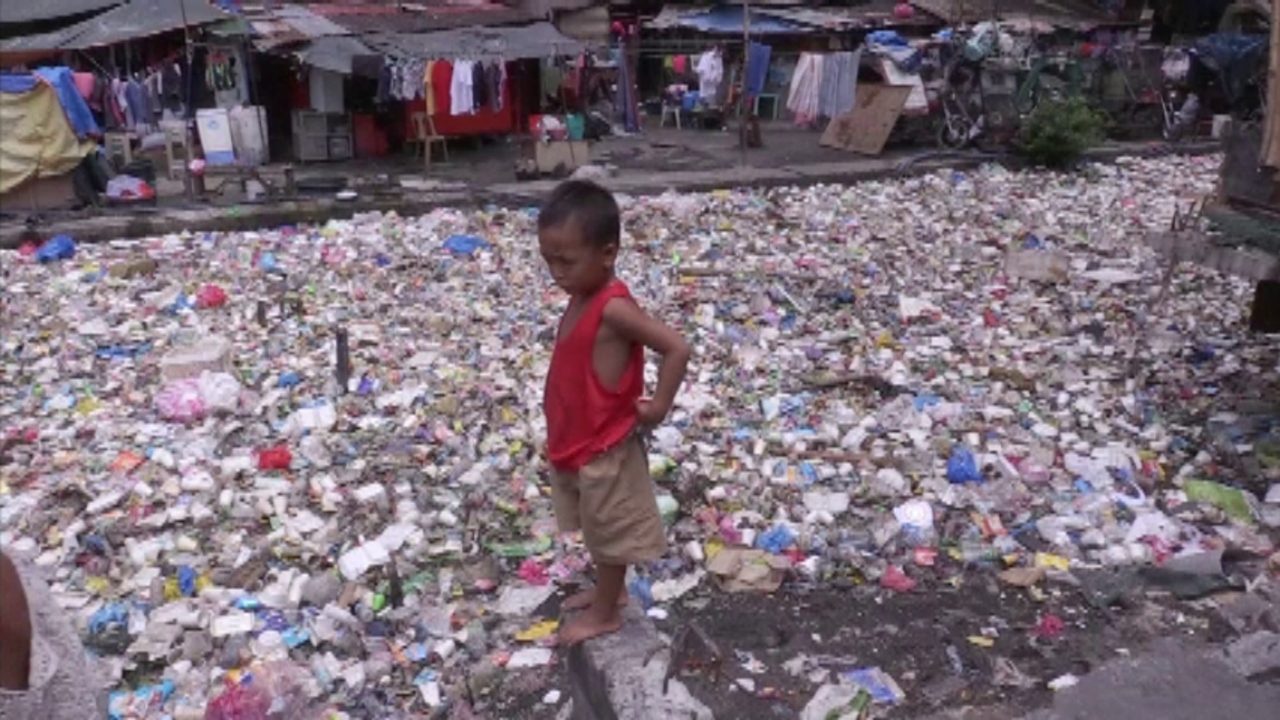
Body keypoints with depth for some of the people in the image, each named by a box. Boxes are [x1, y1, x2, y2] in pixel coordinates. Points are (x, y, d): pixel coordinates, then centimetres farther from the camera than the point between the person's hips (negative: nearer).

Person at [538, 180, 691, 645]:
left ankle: (605, 614, 31)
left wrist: (657, 407, -22)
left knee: (609, 533, 12)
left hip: (604, 449, -8)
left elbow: (677, 348, -31)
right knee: (598, 531, 25)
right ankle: (607, 591, 45)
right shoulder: (582, 298, -1)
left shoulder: (613, 309, -27)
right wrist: (561, 439, 9)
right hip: (577, 444, 8)